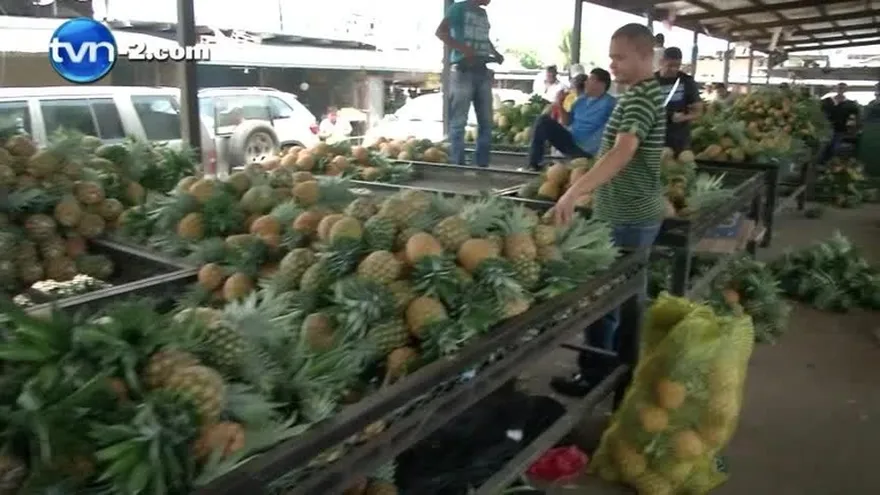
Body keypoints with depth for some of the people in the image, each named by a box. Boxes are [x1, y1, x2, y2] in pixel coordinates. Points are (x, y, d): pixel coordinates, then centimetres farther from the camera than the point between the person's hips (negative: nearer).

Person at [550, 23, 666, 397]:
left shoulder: (641, 97, -20)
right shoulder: (645, 92, 13)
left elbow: (623, 152, -35)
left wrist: (575, 191, -45)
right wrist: (591, 185, 24)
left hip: (627, 217, -10)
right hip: (636, 212, 10)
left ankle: (596, 376, 12)